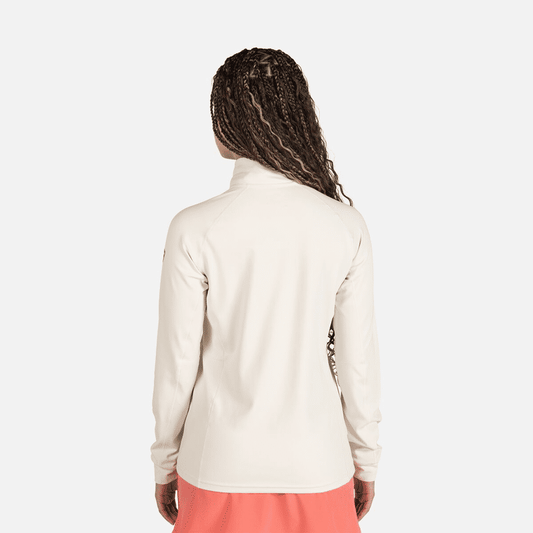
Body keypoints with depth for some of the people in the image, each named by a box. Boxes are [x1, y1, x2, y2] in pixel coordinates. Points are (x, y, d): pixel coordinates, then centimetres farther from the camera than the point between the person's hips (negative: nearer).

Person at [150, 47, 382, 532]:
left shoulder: (193, 229, -16)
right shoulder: (347, 226, -11)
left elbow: (178, 362, -9)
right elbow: (358, 359, -5)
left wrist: (165, 463, 7)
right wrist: (365, 460, 11)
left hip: (221, 464, -1)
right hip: (315, 465, 2)